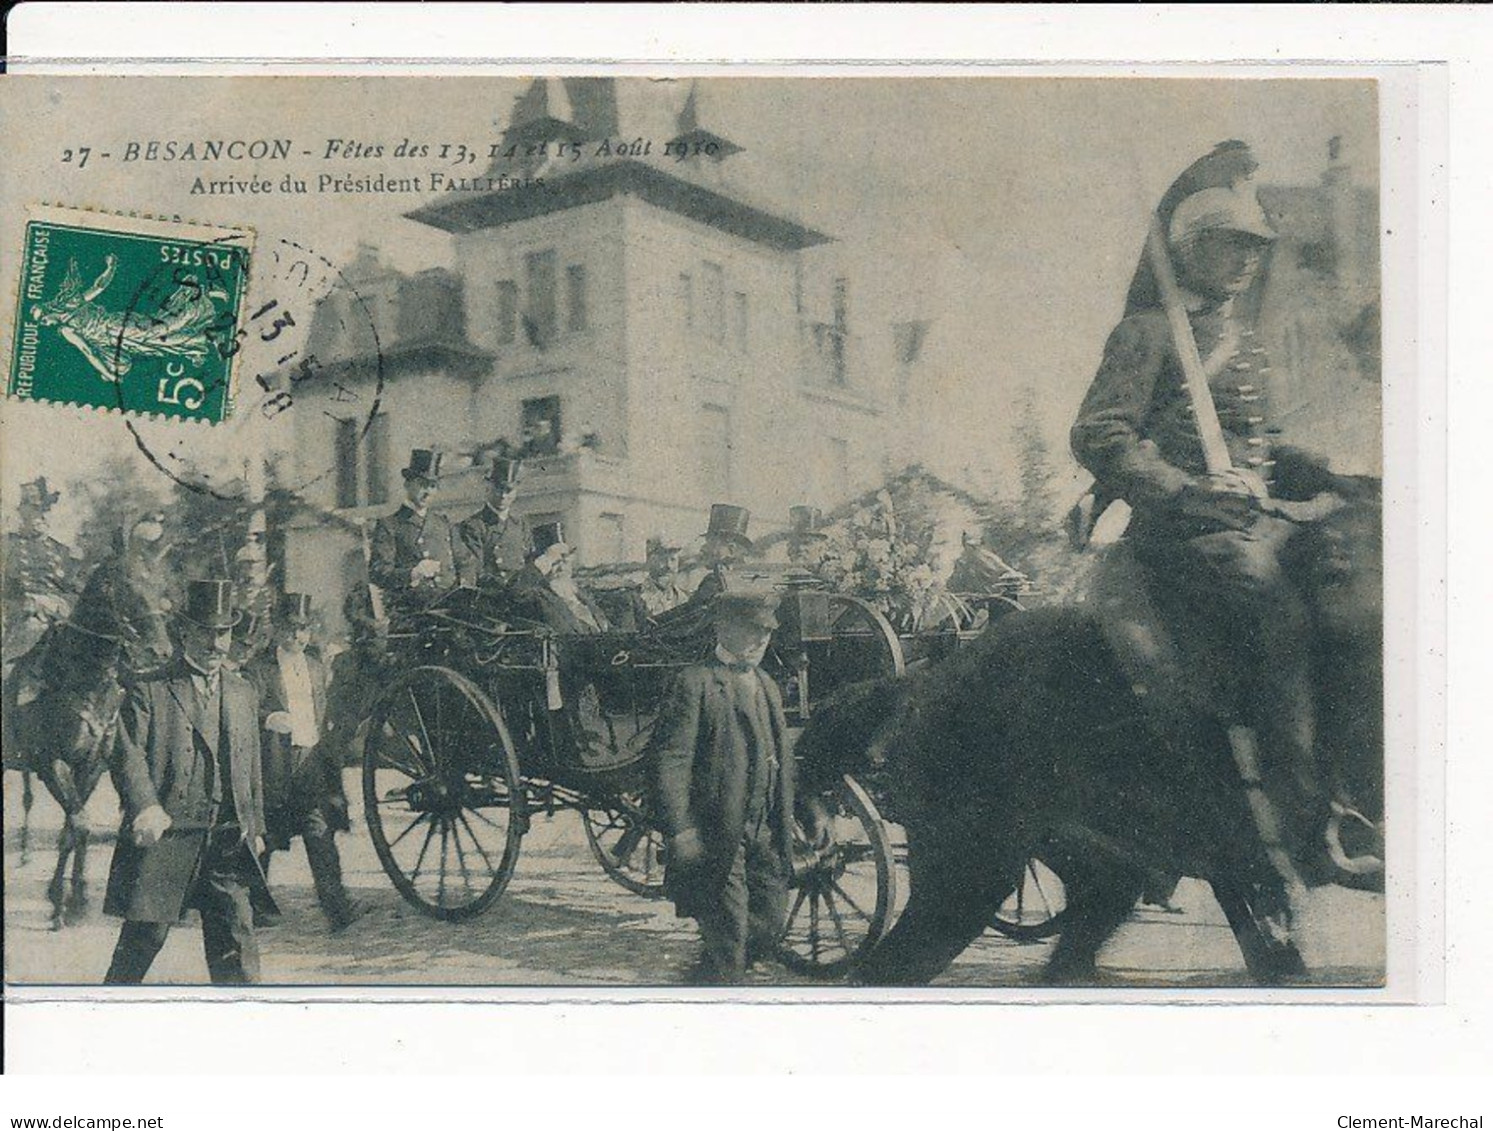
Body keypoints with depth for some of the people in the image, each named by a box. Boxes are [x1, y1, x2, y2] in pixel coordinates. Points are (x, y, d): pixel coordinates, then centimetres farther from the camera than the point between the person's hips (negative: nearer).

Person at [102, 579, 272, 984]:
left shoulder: (243, 693, 16)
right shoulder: (150, 691, -1)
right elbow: (127, 756, -12)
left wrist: (255, 827, 19)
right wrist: (145, 807, -27)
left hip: (227, 841, 4)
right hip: (164, 837, -4)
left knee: (237, 932, -2)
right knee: (144, 934, 4)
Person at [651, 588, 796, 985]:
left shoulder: (768, 687, 18)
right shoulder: (696, 683, -8)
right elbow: (670, 758, -14)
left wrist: (785, 825, 16)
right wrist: (680, 829, -20)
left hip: (765, 831, 8)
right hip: (717, 833, -7)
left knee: (770, 925, 11)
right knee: (728, 934, -4)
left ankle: (715, 974, 32)